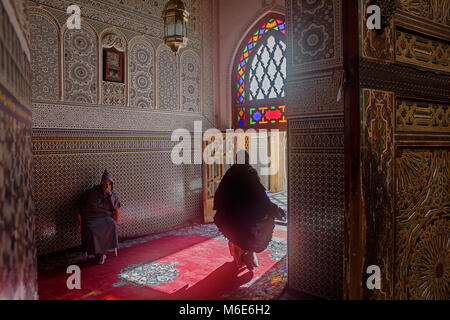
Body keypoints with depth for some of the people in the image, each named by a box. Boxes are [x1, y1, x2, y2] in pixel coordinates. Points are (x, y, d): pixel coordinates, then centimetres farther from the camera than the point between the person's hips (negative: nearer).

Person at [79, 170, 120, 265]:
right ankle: (97, 253, -17)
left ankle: (102, 253, -20)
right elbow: (82, 201, 22)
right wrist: (85, 212, 6)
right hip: (91, 217, 0)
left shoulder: (113, 194, 14)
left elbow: (116, 207, 0)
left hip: (105, 217, 0)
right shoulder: (93, 191, 13)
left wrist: (110, 194, -9)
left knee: (112, 225, -34)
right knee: (91, 229, -35)